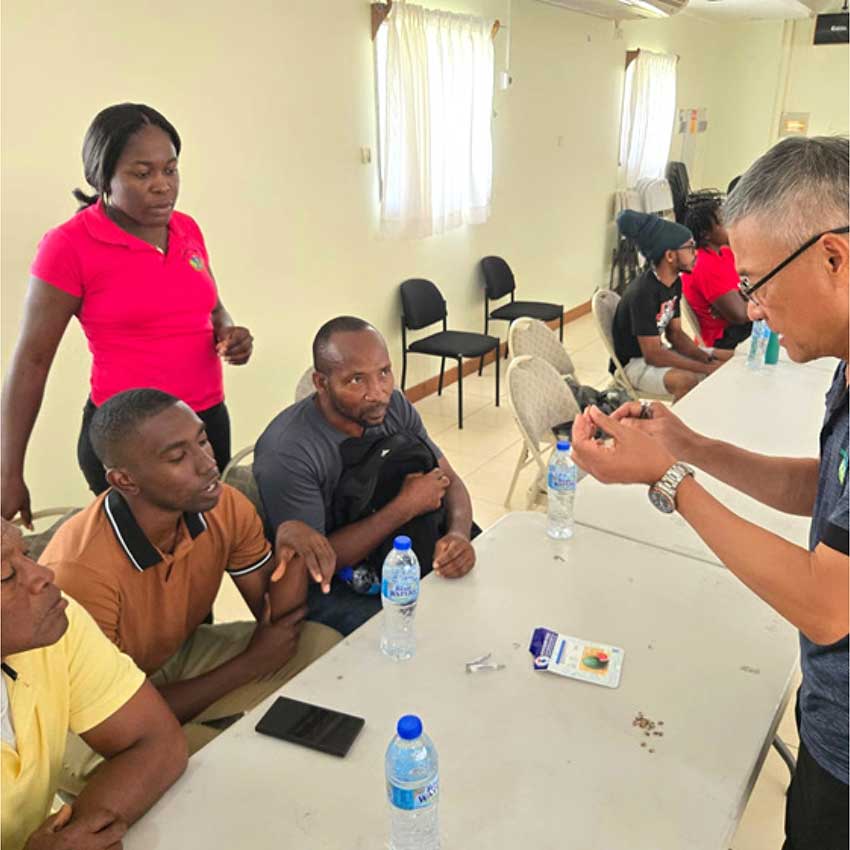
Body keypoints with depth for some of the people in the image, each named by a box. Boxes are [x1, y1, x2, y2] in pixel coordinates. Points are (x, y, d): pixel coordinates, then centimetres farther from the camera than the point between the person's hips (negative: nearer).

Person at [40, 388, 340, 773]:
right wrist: (251, 663, -19)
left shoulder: (224, 507, -17)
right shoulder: (81, 571, -34)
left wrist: (291, 549, -28)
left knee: (326, 647, -10)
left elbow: (272, 615, -6)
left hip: (180, 656, 6)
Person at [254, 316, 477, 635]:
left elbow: (449, 481, -1)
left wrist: (458, 534, -24)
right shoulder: (285, 454, -27)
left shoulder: (394, 406, -7)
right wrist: (406, 507, -25)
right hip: (328, 586, -6)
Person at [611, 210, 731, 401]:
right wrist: (706, 368, -24)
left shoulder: (675, 282, -1)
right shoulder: (642, 292, -27)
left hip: (656, 352, 9)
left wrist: (707, 358, -9)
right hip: (633, 362, -9)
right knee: (687, 380, -35)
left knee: (728, 359, 5)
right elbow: (652, 355, -27)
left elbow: (674, 333, 7)